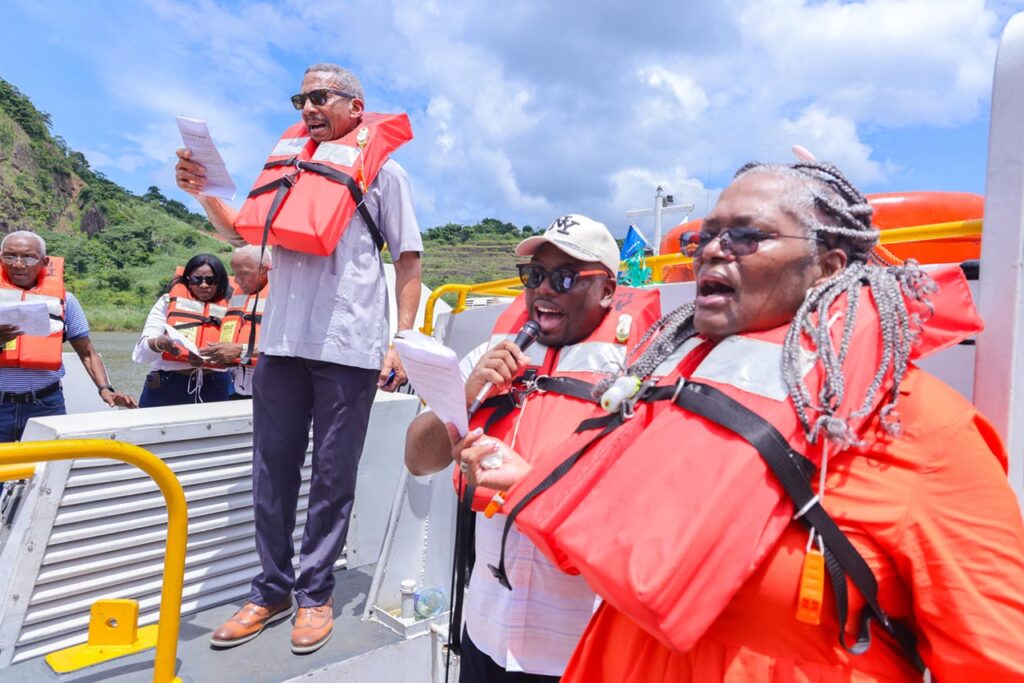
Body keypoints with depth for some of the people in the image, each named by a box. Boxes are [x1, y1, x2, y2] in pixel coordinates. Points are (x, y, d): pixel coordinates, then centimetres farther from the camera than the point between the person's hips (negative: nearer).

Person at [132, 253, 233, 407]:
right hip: (167, 386, 0)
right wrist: (160, 343, -24)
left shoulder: (229, 309, 6)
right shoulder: (168, 302, 5)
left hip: (214, 389, 1)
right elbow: (142, 352, -3)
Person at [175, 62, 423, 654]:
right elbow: (243, 233, 24)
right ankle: (272, 591, 23)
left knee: (333, 478, 3)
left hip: (350, 347, -4)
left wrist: (403, 339, -6)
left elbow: (409, 258, 3)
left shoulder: (383, 169, 8)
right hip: (283, 341, 5)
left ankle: (315, 594, 18)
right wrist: (203, 192, 5)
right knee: (272, 472, 8)